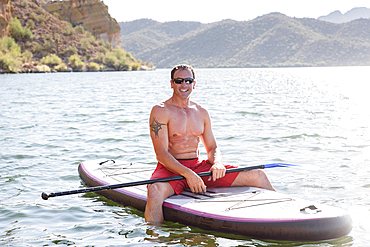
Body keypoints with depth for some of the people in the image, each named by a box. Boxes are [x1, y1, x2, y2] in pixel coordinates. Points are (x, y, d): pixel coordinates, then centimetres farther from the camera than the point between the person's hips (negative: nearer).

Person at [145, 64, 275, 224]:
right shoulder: (160, 111, -5)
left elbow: (212, 148, 16)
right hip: (171, 169, -5)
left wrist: (217, 163, -10)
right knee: (155, 190, -43)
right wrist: (187, 174, -29)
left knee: (258, 176, -5)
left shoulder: (201, 113, 14)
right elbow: (161, 153, -14)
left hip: (198, 167, 5)